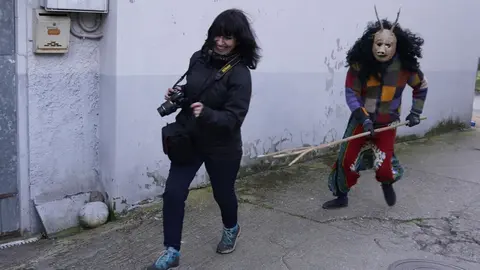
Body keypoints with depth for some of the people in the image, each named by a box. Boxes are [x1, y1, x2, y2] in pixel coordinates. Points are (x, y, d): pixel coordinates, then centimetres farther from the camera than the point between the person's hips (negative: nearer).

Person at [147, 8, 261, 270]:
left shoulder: (239, 74, -19)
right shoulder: (199, 58, -3)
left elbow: (234, 118, -24)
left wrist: (206, 113, -39)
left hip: (222, 146, -4)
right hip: (189, 139, 4)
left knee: (222, 192, 17)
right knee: (173, 192, -4)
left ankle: (231, 229, 51)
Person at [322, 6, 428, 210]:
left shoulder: (405, 66, -14)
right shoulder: (360, 64, -19)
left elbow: (421, 86, 5)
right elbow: (351, 94, -15)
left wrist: (416, 112, 4)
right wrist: (364, 119, -25)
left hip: (387, 123, 0)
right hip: (362, 120, 0)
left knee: (383, 165, -5)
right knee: (347, 160, 3)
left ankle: (387, 183, 32)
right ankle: (342, 197, 26)